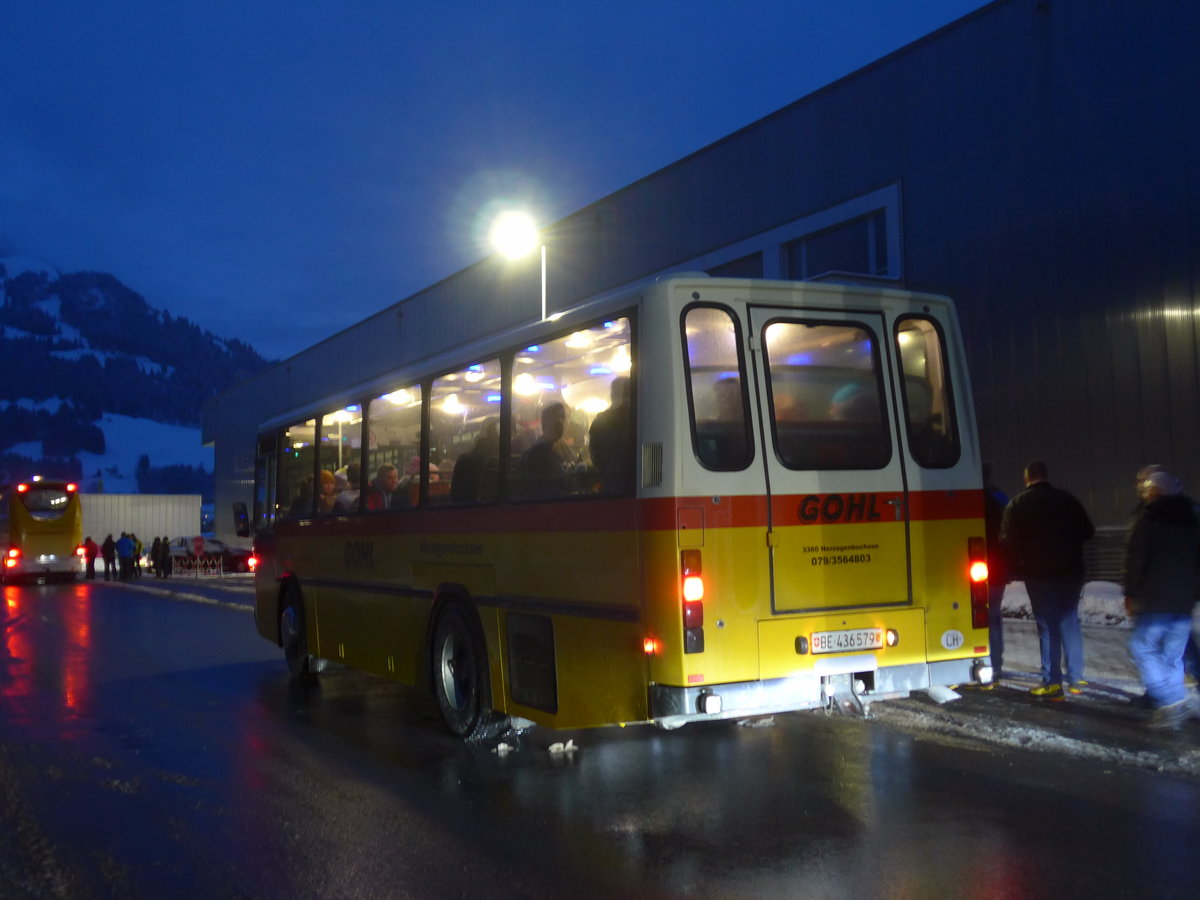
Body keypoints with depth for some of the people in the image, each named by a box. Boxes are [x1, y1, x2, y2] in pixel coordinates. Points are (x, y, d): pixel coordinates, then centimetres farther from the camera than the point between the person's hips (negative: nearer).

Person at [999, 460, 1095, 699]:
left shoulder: (1018, 504, -2)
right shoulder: (1068, 499, 7)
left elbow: (1007, 541, -8)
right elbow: (1088, 532, 9)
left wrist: (1017, 567, 4)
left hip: (1039, 572, -3)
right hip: (1071, 570, 3)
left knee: (1047, 626, 0)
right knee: (1070, 622, 12)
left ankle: (1052, 683, -2)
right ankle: (1075, 679, 14)